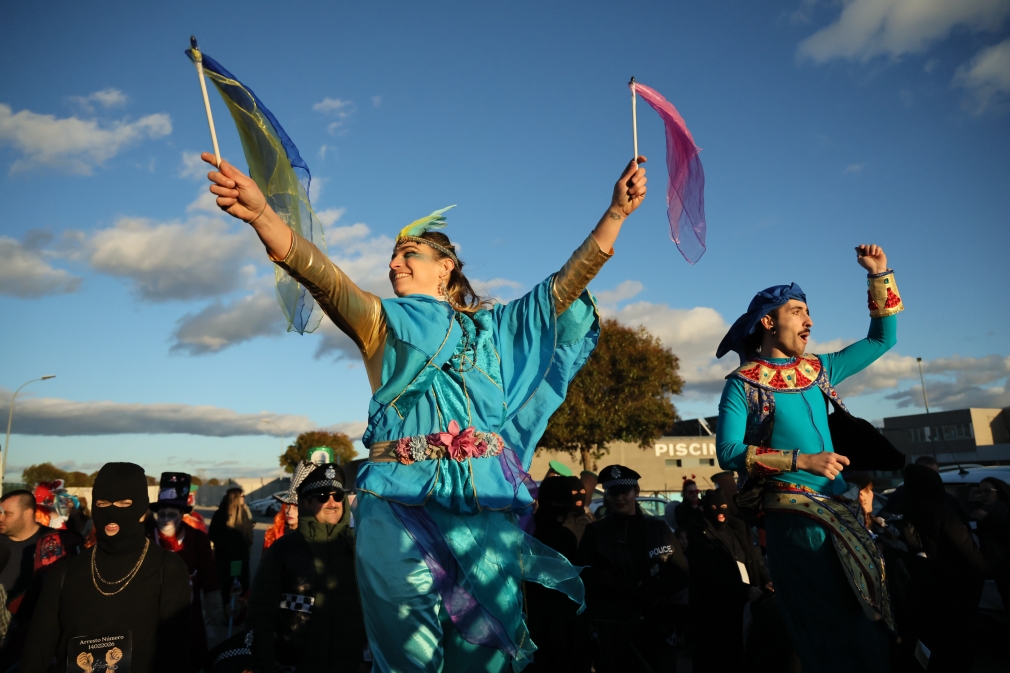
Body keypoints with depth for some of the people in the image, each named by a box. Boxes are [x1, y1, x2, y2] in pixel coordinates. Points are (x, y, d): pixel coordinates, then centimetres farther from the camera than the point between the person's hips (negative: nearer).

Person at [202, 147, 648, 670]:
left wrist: (616, 212, 5)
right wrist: (259, 213, -20)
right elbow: (324, 278, -4)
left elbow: (566, 284, 13)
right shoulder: (383, 324, 13)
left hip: (486, 506, 2)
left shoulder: (490, 326, 18)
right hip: (402, 504, -1)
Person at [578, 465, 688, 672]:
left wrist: (653, 590, -15)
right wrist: (635, 588, -15)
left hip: (657, 625, 2)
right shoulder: (595, 531, 3)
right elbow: (588, 577, -6)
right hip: (611, 628, -1)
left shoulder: (658, 528, 7)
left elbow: (681, 574, 3)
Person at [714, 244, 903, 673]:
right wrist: (802, 461, -20)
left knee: (870, 618, 7)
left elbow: (882, 339, 22)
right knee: (835, 631, -5)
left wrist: (879, 275, 14)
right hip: (794, 516, -6)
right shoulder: (743, 383, -4)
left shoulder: (818, 369, 15)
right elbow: (729, 452, -14)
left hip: (839, 509, 6)